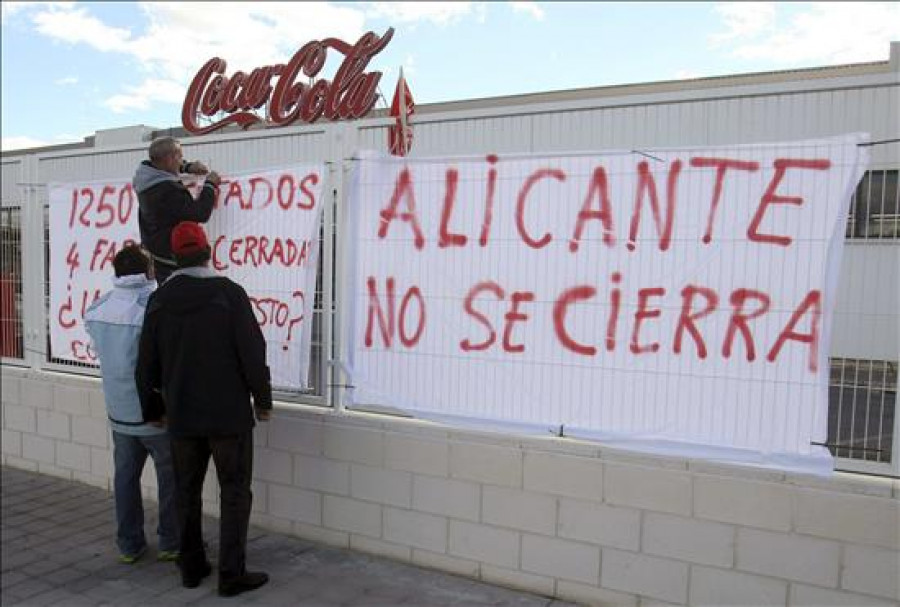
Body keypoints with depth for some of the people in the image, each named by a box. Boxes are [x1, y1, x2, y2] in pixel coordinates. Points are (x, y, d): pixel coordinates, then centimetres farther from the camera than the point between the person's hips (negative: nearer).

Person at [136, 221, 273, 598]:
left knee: (188, 492, 17)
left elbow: (146, 366, 6)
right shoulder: (229, 293, -11)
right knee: (235, 493, 6)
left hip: (182, 416, 4)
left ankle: (192, 567, 26)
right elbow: (252, 352, -14)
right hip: (228, 414, -4)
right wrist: (263, 399, 0)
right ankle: (231, 574, 8)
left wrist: (153, 409, 21)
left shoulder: (159, 301, 2)